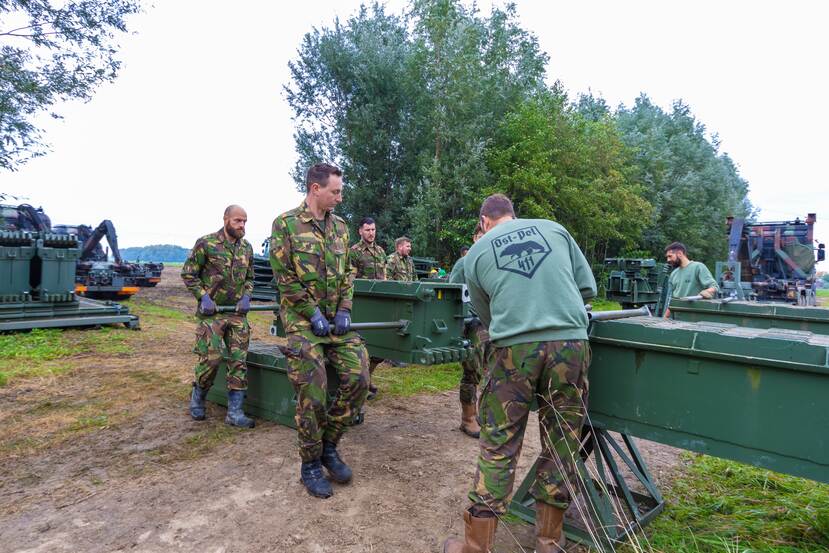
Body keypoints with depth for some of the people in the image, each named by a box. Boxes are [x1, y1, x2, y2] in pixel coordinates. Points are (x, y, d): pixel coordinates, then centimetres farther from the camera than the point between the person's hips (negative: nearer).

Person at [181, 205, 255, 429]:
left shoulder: (247, 248, 9)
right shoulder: (206, 243, -6)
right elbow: (188, 273, -1)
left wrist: (246, 297, 0)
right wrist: (203, 296, -12)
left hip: (238, 313, 5)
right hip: (211, 312, -4)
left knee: (238, 361, 0)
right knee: (212, 358, -8)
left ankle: (234, 412, 7)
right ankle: (197, 396, 22)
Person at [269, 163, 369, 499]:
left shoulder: (339, 227, 12)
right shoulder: (286, 224, -5)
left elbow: (347, 273, 12)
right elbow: (284, 277, -10)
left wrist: (344, 310, -2)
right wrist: (313, 313, -13)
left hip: (336, 318, 5)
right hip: (302, 320, -5)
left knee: (358, 378, -6)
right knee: (312, 394, -5)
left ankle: (329, 447, 15)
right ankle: (311, 465, 15)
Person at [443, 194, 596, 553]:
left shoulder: (476, 252, 13)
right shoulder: (554, 229, 16)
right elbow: (588, 287, 15)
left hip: (516, 347, -1)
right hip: (571, 342, 2)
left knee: (498, 446, 8)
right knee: (562, 442, 14)